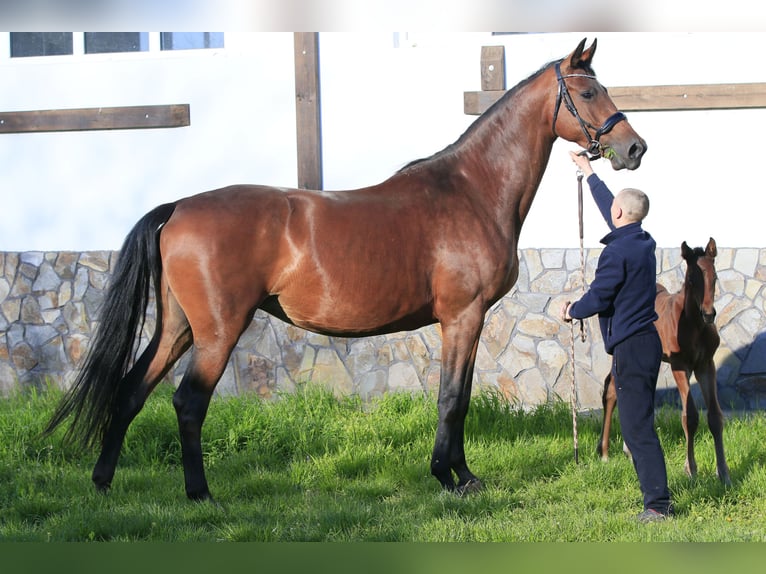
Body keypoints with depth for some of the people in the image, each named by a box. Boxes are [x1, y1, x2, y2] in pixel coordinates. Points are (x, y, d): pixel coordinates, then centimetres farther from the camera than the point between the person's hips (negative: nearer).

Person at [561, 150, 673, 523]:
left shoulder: (618, 251, -17)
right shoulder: (643, 242, 11)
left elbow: (598, 299, -16)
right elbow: (608, 205, 27)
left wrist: (572, 310, 6)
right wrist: (588, 172, 40)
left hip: (630, 348, -10)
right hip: (646, 341, 10)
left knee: (637, 428, -9)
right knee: (639, 425, 15)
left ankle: (658, 504, -12)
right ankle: (656, 495, 19)